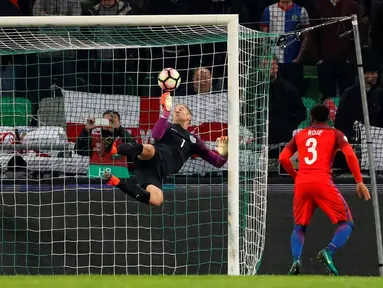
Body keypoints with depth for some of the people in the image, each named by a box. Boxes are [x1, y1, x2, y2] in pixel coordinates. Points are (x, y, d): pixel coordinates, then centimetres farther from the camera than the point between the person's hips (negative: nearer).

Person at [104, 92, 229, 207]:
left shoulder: (193, 140, 33)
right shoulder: (168, 126, 27)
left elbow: (217, 162, 28)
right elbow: (156, 135, 0)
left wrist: (222, 154, 3)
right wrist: (166, 112, -7)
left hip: (158, 170, 2)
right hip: (153, 158, -2)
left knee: (156, 200, -31)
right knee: (148, 149, -42)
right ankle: (115, 149, -60)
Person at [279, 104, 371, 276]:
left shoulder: (299, 135, 20)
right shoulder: (335, 134, 12)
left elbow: (283, 158, 12)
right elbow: (350, 155, -3)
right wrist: (359, 182, -4)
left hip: (301, 184, 3)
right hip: (323, 182, -3)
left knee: (299, 227, 17)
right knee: (346, 223, 4)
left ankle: (296, 259, -11)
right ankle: (329, 252, -23)